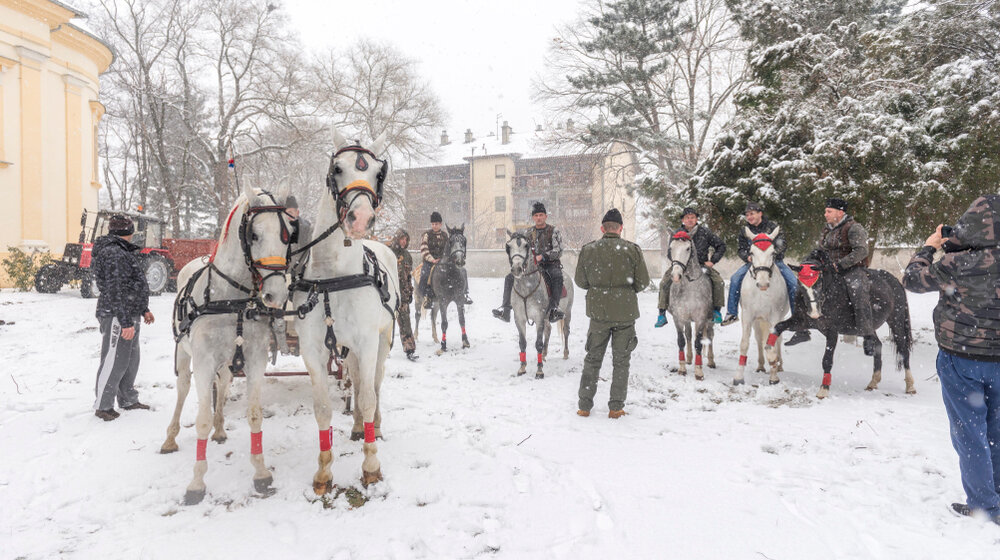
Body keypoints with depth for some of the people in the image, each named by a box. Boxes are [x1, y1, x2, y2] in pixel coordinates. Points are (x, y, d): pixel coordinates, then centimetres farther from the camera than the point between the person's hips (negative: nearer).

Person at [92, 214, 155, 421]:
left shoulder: (125, 252, 16)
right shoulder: (113, 254, -17)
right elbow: (115, 291, -22)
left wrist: (144, 310, 25)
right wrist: (125, 323, -23)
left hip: (130, 315, 11)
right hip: (117, 317, -11)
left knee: (131, 360, 18)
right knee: (114, 362, -3)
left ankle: (128, 400, 31)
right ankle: (102, 406, 9)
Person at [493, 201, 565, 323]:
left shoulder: (554, 231, 1)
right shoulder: (528, 232, 13)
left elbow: (558, 251, -8)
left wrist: (543, 256, -23)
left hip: (551, 264, -4)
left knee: (557, 276, -39)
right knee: (510, 277, -14)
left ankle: (554, 307, -46)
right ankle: (505, 309, -20)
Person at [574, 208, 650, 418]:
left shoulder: (588, 250, -4)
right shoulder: (633, 250, -7)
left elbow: (580, 281, 3)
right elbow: (643, 281, -3)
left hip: (598, 311, 1)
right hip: (626, 312, -1)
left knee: (592, 359, 13)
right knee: (621, 361, 10)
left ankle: (584, 406, 17)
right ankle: (616, 407, 14)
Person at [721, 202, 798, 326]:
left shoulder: (772, 227, -1)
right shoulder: (744, 231, 5)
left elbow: (782, 243, -9)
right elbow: (740, 249, 4)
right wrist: (748, 257, -18)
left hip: (775, 260, -1)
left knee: (793, 281, -20)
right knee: (735, 278, -20)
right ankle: (732, 313, -13)